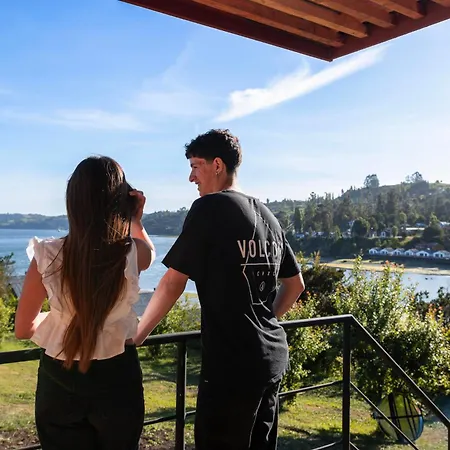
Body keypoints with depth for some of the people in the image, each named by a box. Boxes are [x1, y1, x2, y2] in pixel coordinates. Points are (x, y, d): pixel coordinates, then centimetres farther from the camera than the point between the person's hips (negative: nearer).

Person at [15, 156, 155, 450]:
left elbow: (24, 329, -2)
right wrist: (136, 220, 8)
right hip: (116, 377, 0)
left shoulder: (48, 255, -16)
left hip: (59, 380, 0)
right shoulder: (133, 254, -16)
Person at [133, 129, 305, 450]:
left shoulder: (209, 208, -10)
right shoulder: (267, 215, 11)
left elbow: (173, 283, -11)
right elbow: (296, 285, 18)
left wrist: (135, 336, 0)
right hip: (273, 357, 8)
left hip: (232, 361, -8)